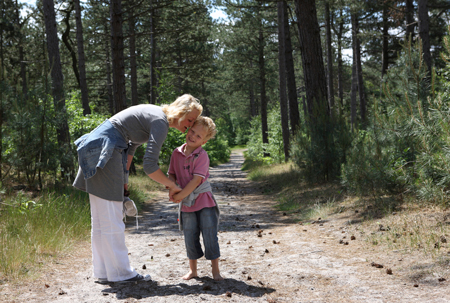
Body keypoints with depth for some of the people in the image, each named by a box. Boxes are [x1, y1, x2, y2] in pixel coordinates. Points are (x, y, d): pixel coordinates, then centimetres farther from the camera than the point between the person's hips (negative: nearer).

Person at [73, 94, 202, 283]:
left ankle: (104, 272, 18)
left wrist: (124, 176, 22)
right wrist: (171, 185, -9)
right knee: (111, 218, -4)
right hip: (104, 151, -10)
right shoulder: (160, 122, -16)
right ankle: (120, 273, 3)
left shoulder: (156, 115, 13)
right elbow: (149, 166, -22)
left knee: (101, 218, 12)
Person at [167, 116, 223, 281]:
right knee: (190, 238, 10)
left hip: (204, 200, -4)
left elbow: (197, 179, -20)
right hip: (187, 204, 4)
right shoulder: (177, 153, 2)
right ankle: (192, 270, 25)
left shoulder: (202, 155, -14)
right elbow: (172, 174, 10)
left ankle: (215, 270, 11)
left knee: (210, 236, -1)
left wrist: (180, 196, -18)